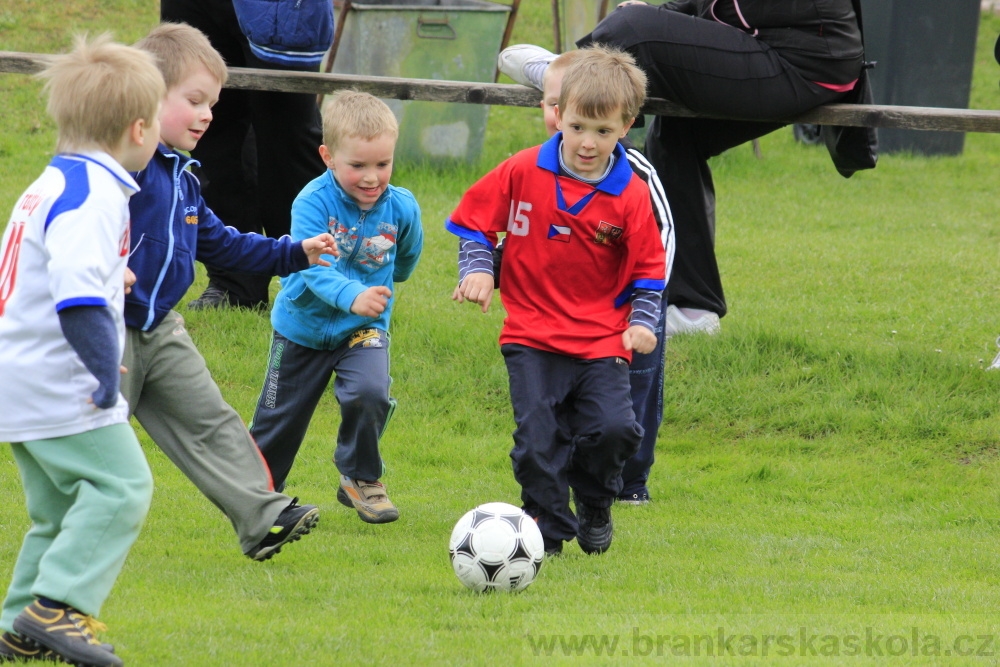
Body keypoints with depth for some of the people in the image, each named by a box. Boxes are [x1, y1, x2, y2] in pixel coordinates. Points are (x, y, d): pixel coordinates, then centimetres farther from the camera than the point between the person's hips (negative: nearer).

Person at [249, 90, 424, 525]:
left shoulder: (402, 208, -13)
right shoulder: (313, 203, -24)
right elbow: (314, 265, -35)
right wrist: (351, 296, -52)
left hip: (365, 327, 1)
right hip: (303, 326, -1)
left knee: (369, 393, -24)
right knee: (281, 415, 12)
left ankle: (361, 479, 0)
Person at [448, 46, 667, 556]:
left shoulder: (630, 196, -4)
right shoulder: (522, 173, -4)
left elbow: (648, 270, 5)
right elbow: (475, 220, 9)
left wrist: (642, 322, -7)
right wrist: (476, 269, -6)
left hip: (602, 342, 0)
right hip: (532, 337, 0)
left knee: (614, 428, -13)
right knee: (539, 438, -8)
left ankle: (595, 504, 17)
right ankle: (548, 526, 11)